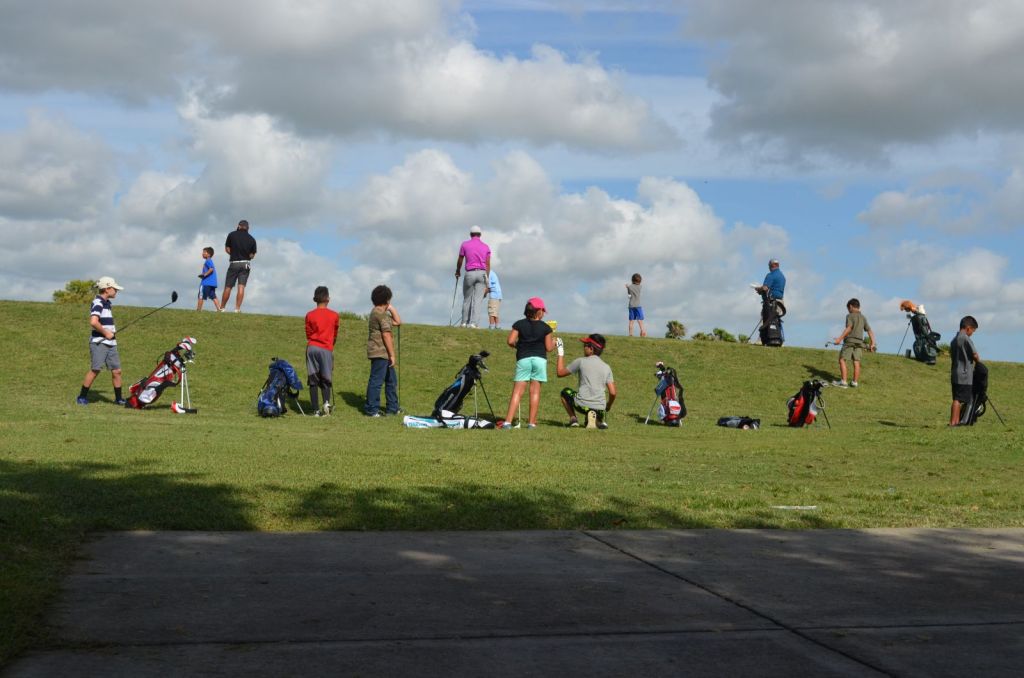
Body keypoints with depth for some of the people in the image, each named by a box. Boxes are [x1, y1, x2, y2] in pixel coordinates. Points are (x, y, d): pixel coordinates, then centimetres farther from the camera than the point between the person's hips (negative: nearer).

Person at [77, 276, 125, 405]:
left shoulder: (108, 303, 17)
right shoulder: (98, 303, -13)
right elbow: (93, 322, -27)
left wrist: (112, 331, 12)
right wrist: (106, 333, -16)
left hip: (110, 343, 9)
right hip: (99, 343, -9)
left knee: (116, 371, 6)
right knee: (95, 370, -9)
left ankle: (118, 398, 13)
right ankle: (82, 397, 2)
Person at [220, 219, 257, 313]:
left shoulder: (232, 235, 0)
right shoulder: (252, 239, 2)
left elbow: (227, 249, 4)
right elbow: (252, 255, 6)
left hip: (234, 263, -1)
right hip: (245, 264, 1)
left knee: (228, 287, 6)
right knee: (241, 287, -3)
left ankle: (222, 308, 12)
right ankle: (237, 309, -11)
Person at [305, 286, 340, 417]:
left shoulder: (310, 315, 3)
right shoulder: (334, 315, 2)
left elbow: (308, 334, 9)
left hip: (312, 348, 1)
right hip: (327, 349, -1)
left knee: (313, 380, 4)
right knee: (326, 379, 6)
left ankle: (316, 410, -1)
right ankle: (327, 402, -19)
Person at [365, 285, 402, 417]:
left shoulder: (377, 312, 18)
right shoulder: (381, 313, -14)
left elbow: (398, 322, 23)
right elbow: (386, 335, -18)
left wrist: (391, 308, 14)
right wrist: (392, 355, -17)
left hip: (382, 353, 11)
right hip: (380, 353, -11)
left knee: (391, 380, 16)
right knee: (376, 381, -6)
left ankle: (392, 408, 22)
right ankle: (371, 410, -3)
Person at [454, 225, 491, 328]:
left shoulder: (465, 245, 4)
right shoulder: (486, 247, 9)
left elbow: (460, 261, 11)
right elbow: (488, 265, 5)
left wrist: (458, 271, 31)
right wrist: (487, 281, 8)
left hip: (470, 273, -1)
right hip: (482, 273, 1)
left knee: (467, 299, 12)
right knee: (478, 300, -3)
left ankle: (464, 322, 12)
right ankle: (474, 323, -12)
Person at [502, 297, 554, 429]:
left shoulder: (519, 324, 4)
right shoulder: (545, 327, 2)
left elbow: (510, 341, -3)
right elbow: (548, 348, 2)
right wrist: (553, 342, 23)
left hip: (523, 359, 1)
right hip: (539, 359, -1)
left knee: (517, 390, -2)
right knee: (535, 390, 6)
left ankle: (508, 421, -12)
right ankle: (532, 422, 5)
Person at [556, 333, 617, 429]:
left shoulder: (581, 361, 1)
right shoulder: (606, 367, 11)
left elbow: (560, 372, 12)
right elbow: (612, 393, 6)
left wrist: (560, 353, 22)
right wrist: (607, 407, 24)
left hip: (582, 405, -3)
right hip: (600, 408, 3)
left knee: (565, 392, 26)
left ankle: (573, 418, 8)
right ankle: (600, 420, 2)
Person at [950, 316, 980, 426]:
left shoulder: (954, 340, 15)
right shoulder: (965, 338, -11)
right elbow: (974, 355, -10)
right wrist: (979, 363, 11)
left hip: (955, 374, 9)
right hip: (964, 375, -9)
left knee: (957, 399, 11)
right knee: (959, 399, -9)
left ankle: (956, 421, 12)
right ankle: (953, 422, -11)